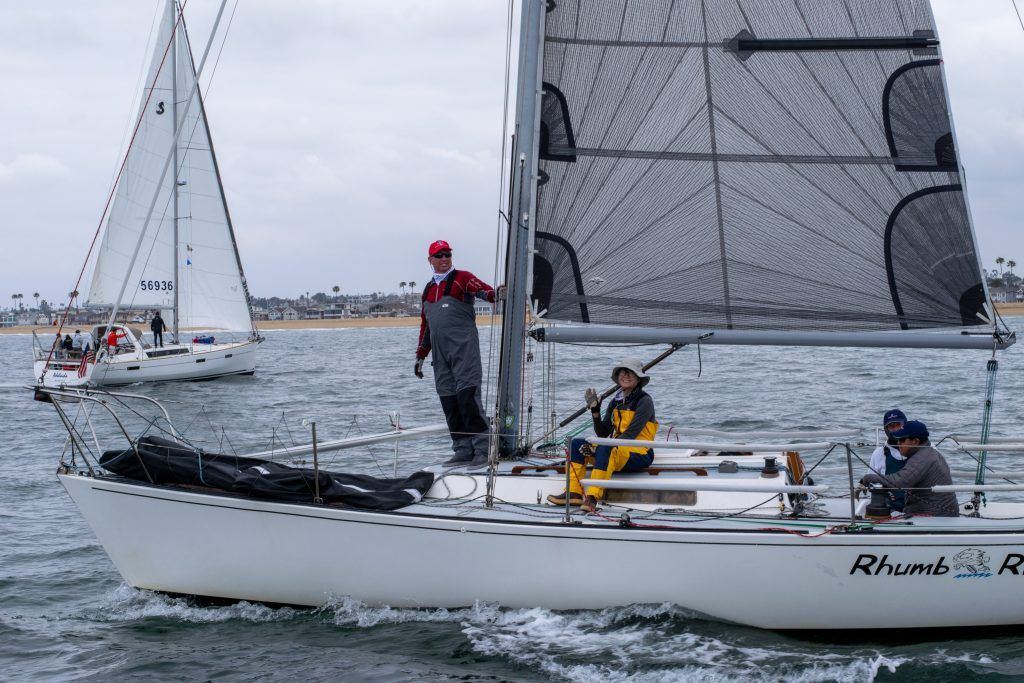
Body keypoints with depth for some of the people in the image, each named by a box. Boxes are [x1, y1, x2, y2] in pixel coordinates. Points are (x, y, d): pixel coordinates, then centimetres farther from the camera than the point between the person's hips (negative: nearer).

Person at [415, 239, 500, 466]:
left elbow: (482, 290, -16)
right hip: (440, 354, 7)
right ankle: (463, 450, 5)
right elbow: (425, 326, 28)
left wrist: (495, 295, -39)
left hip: (464, 349, -7)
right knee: (448, 400, 2)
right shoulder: (428, 290, 22)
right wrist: (421, 356, 26)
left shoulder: (462, 278, 3)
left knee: (467, 395, -14)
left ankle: (482, 448, -13)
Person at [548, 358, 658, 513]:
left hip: (639, 454, -8)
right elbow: (603, 433, 12)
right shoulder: (616, 401, 14)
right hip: (616, 449, 8)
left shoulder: (644, 401, -8)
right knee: (577, 443, -6)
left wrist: (597, 448, -21)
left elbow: (630, 434, -17)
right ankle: (574, 493, -19)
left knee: (605, 449, -36)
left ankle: (592, 498, -45)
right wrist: (595, 410, -3)